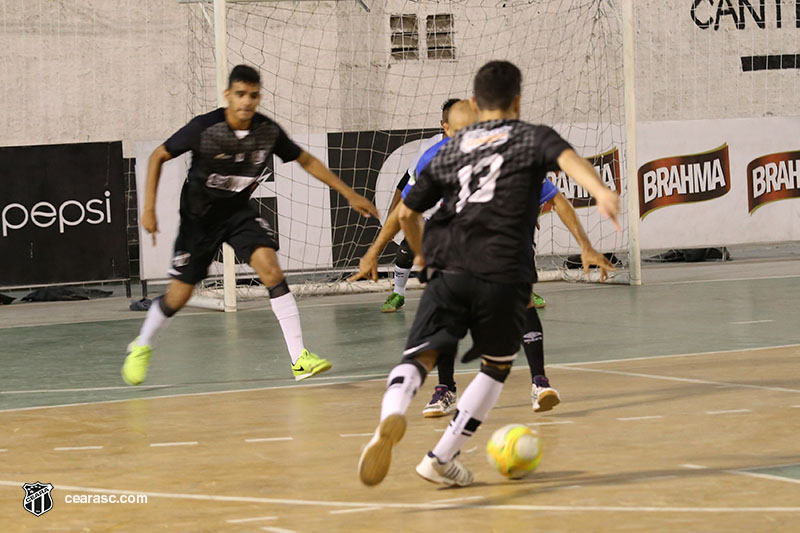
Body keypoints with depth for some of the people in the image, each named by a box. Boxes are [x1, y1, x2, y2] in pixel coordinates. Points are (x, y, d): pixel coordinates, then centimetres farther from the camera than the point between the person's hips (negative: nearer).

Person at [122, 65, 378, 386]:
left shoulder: (268, 132, -13)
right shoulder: (204, 128, -23)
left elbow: (307, 161, 4)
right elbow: (158, 157, -11)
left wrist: (349, 194, 3)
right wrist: (149, 208, -17)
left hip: (238, 211, 2)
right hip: (199, 215, -2)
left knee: (269, 266, -21)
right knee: (179, 295, 2)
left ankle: (299, 357, -22)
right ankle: (141, 348, 32)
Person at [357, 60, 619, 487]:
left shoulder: (449, 150, 24)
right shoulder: (532, 138, 14)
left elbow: (407, 212, 28)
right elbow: (568, 159, -9)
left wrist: (424, 255, 48)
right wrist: (601, 192, -27)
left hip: (448, 270, 2)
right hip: (503, 274, -2)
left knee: (419, 355, -4)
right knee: (497, 366, 19)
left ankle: (392, 415, -38)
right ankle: (441, 459, 15)